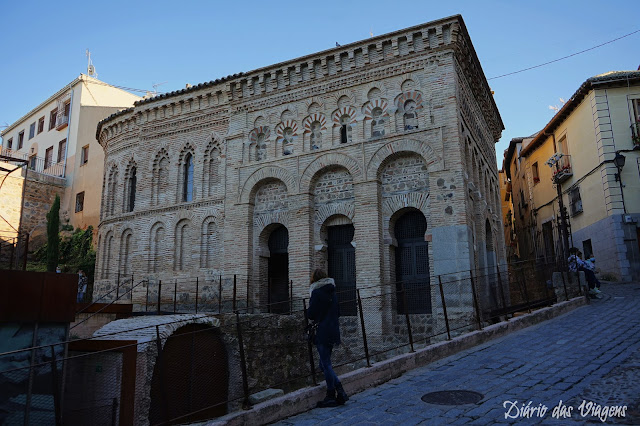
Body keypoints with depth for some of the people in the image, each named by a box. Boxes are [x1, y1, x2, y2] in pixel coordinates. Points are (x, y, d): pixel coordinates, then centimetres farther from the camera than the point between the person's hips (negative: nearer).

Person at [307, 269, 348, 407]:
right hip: (333, 332, 8)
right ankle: (340, 392, 11)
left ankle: (331, 396, 6)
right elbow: (338, 313, 18)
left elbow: (310, 314, -12)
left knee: (326, 364, 0)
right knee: (325, 364, 15)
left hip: (322, 333, -8)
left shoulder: (317, 293, -12)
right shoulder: (332, 292, 12)